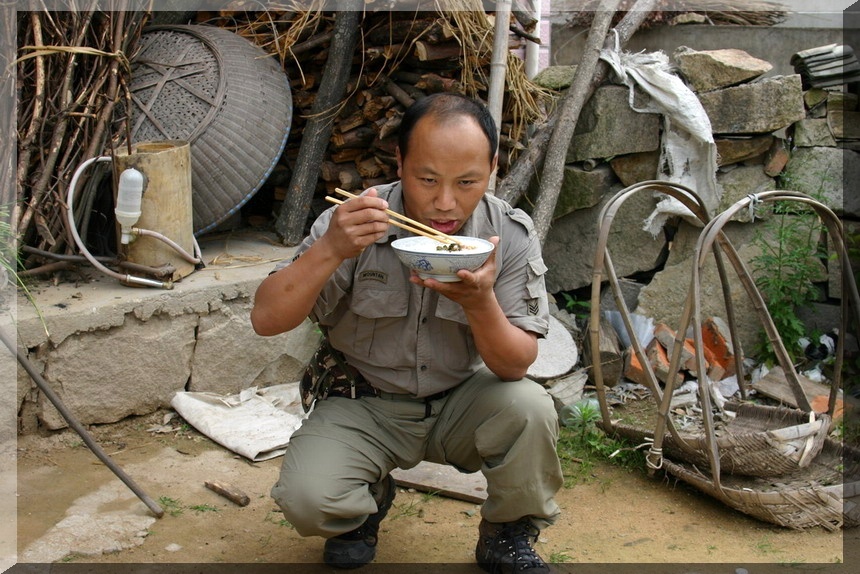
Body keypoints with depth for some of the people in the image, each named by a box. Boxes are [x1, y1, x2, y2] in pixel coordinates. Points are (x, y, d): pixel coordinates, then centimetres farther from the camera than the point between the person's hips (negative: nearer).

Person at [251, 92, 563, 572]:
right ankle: (369, 500, 14)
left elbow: (516, 366, -17)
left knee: (530, 408, -29)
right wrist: (331, 251, -38)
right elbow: (267, 319, -21)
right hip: (365, 404, -1)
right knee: (306, 498, -25)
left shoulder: (512, 235, -14)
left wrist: (480, 303, -39)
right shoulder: (354, 223, -17)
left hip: (462, 402, 1)